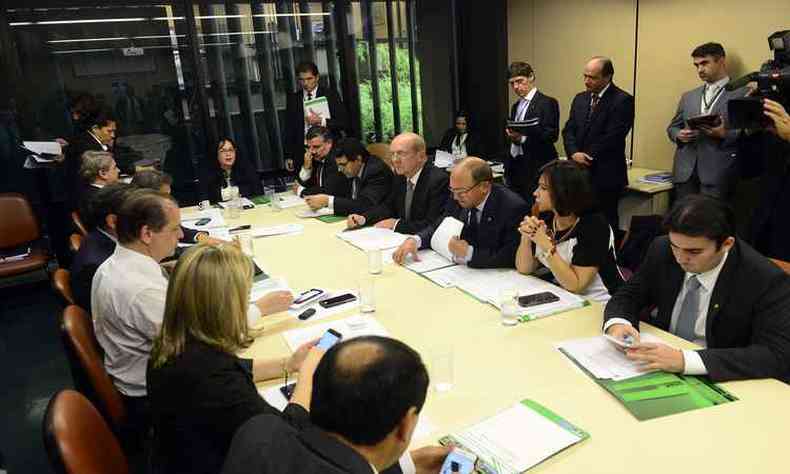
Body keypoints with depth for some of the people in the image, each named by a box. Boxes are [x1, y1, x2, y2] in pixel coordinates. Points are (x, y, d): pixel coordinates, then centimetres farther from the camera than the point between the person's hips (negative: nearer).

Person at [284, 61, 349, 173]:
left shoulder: (330, 95, 1)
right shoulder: (292, 99, 9)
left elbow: (344, 123, -4)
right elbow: (289, 129, 11)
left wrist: (321, 121, -18)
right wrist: (289, 156, 6)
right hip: (302, 153, 2)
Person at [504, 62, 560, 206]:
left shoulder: (547, 103, -5)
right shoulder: (516, 106, 18)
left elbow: (552, 135, -14)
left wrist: (523, 137, -26)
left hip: (536, 169, -7)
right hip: (514, 168, 7)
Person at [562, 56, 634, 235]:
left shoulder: (622, 100, -6)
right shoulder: (580, 99, 15)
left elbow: (612, 137, -14)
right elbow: (569, 130, 9)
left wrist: (586, 157, -11)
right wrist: (574, 153, -9)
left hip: (606, 176, -5)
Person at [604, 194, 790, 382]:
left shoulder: (766, 280, -17)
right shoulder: (662, 250, -6)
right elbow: (628, 296, 4)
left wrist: (686, 360, -34)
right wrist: (617, 324, -19)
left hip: (716, 382, -3)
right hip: (661, 371, 3)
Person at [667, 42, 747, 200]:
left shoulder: (742, 94, 4)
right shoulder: (688, 96, 20)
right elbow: (672, 127, 22)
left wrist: (725, 135, -18)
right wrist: (679, 135, 1)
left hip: (718, 172, -4)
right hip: (685, 171, 4)